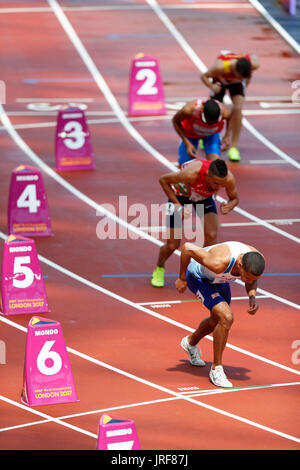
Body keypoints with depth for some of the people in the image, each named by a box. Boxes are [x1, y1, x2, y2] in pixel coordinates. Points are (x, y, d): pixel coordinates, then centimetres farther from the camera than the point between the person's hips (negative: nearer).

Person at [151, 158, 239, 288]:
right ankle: (159, 269, 32)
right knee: (172, 245, 0)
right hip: (180, 196, -3)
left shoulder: (228, 178, -32)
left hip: (204, 198, 3)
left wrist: (229, 206, -34)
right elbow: (163, 180, -26)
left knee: (211, 236, -21)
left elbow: (234, 198, -10)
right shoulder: (192, 174, -44)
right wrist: (178, 205, -28)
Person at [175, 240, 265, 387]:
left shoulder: (257, 260, -27)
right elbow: (187, 247, -33)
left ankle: (191, 343, 55)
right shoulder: (219, 263, -45)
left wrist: (252, 296, -22)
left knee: (218, 321, 24)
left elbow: (251, 280, -2)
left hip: (219, 279, 7)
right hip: (198, 277, -7)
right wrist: (182, 278, -19)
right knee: (226, 318, -22)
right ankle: (216, 369, -7)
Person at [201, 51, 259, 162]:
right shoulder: (220, 67, -44)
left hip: (236, 82, 1)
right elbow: (204, 76, -25)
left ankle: (233, 147, -12)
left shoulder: (254, 64, -36)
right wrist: (211, 86, -45)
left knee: (238, 109, -19)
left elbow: (254, 56, -9)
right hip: (220, 80, -1)